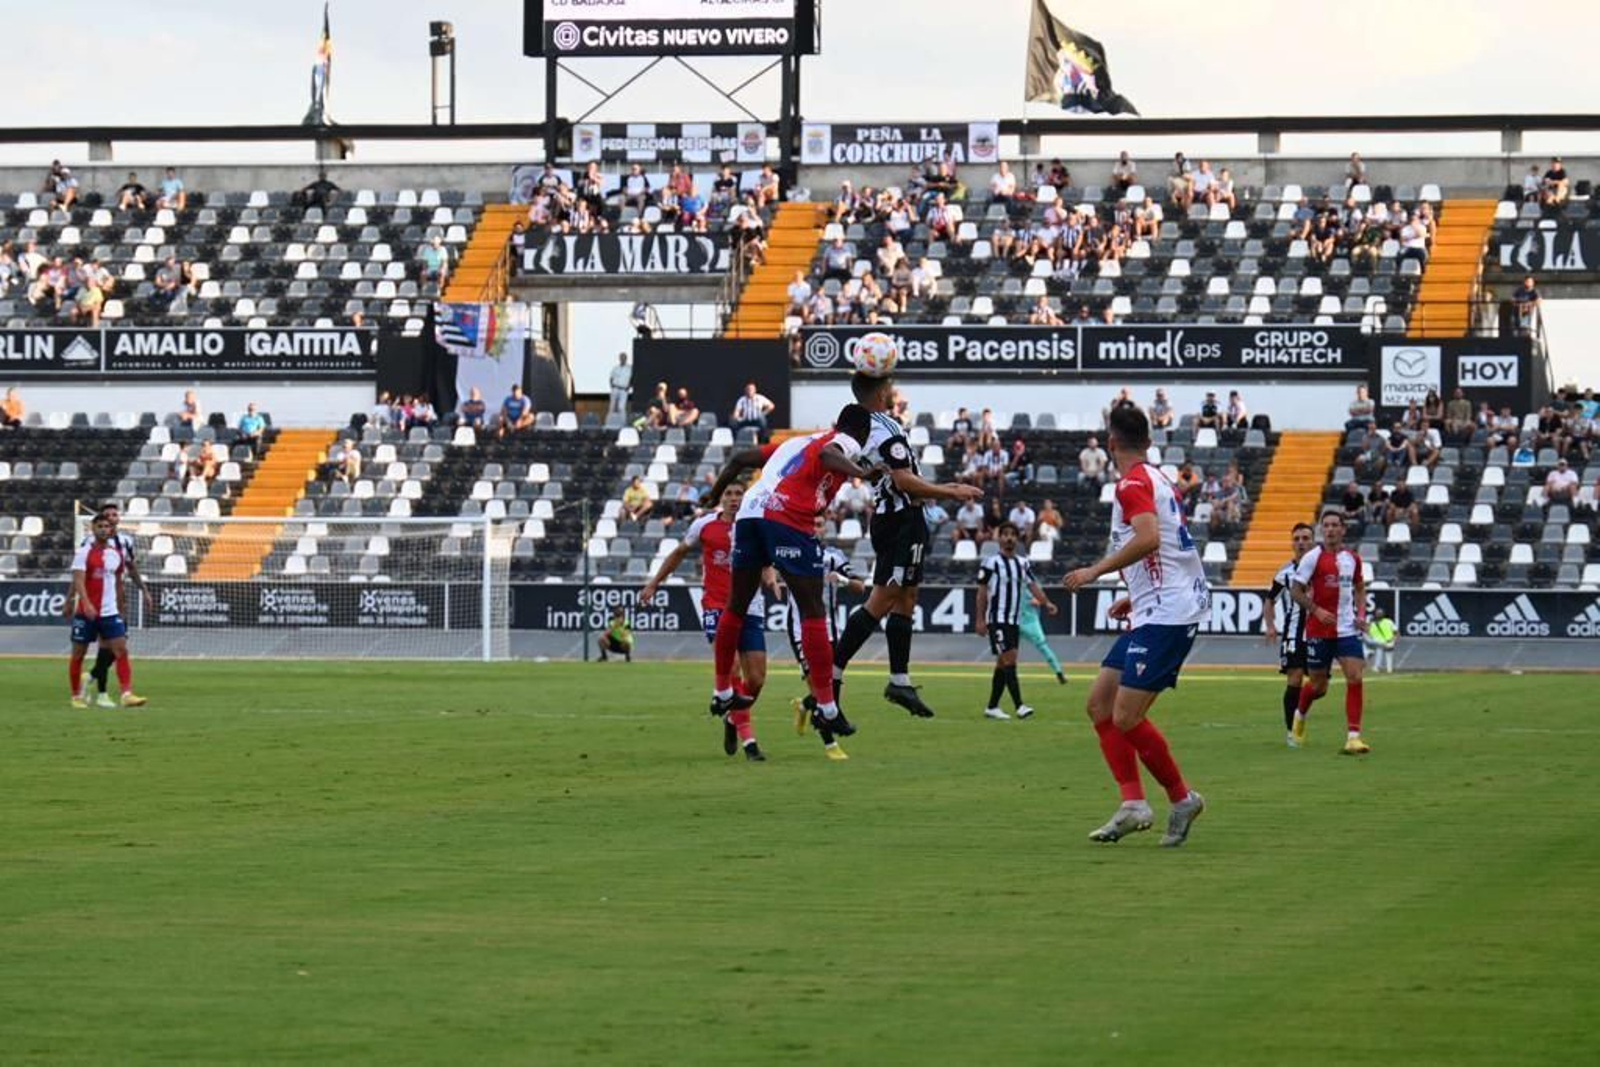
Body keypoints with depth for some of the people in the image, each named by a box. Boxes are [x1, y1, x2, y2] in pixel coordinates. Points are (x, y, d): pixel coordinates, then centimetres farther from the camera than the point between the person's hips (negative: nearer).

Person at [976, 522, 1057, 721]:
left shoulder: (1023, 563, 12)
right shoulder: (991, 563, -6)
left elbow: (1032, 585, 4)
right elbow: (982, 592, -4)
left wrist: (1045, 603, -13)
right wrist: (980, 620, -8)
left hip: (1014, 620, 7)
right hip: (997, 620, -7)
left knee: (1003, 665, 10)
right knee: (1009, 661, -15)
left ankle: (992, 707, 17)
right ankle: (1019, 706, -21)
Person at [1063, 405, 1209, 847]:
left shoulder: (1133, 483, -11)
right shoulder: (1157, 480, 19)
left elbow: (1149, 538, -28)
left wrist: (1096, 571, -21)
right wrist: (1136, 596, 29)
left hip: (1165, 614, -10)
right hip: (1153, 612, 10)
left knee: (1126, 717, -11)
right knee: (1100, 704, 7)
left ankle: (1181, 798, 3)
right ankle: (1133, 803, 3)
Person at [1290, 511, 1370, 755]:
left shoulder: (1352, 558, 7)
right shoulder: (1313, 557, -7)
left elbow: (1359, 588, 22)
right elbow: (1296, 592, -6)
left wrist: (1361, 613, 5)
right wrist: (1317, 611, -19)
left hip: (1347, 629, 3)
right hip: (1318, 631, -3)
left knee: (1355, 678, -12)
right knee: (1319, 684, 7)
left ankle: (1353, 737, -11)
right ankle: (1300, 714, 41)